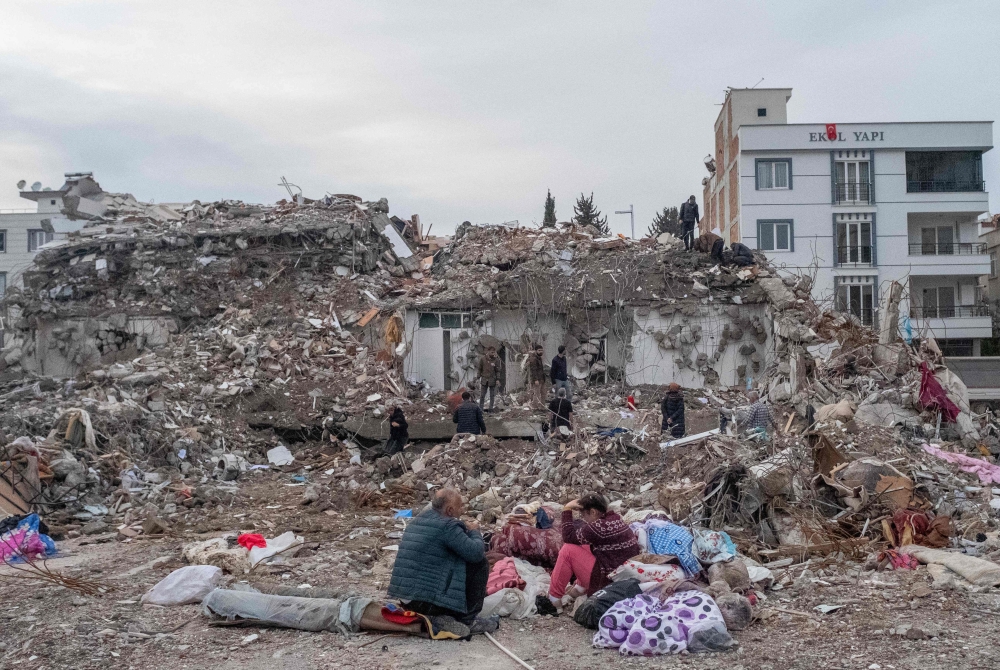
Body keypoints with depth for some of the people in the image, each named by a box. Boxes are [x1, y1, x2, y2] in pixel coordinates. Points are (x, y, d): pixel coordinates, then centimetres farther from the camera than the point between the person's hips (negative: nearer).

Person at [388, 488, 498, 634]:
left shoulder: (419, 519, 11)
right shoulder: (447, 525, -14)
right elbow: (476, 553, -15)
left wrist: (465, 528, 15)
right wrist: (474, 531, 3)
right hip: (427, 602, -9)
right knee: (480, 563, -1)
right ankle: (468, 619, 4)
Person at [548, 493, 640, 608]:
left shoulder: (600, 526, -20)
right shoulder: (615, 519, 8)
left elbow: (569, 537, -12)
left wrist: (567, 510, -6)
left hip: (609, 580, -10)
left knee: (568, 550, -6)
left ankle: (553, 598, 5)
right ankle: (581, 587, 16)